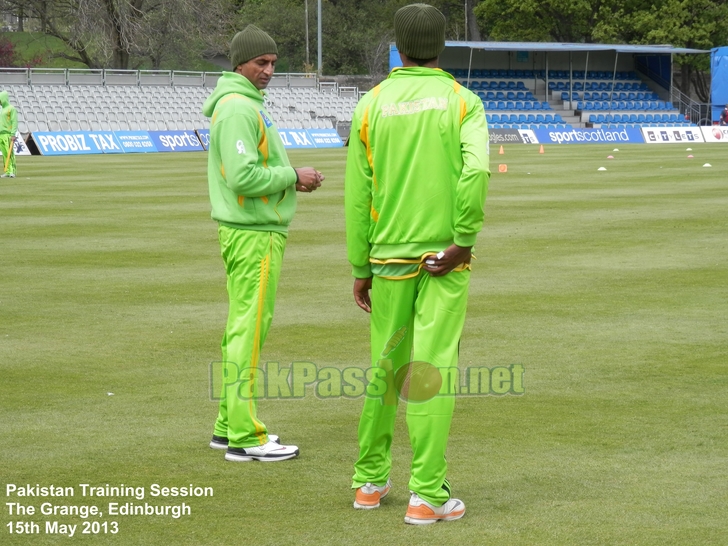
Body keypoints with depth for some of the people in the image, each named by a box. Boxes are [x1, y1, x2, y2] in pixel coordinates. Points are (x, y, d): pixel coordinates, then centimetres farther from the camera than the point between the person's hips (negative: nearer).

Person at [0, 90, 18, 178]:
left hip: (8, 134, -7)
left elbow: (14, 122, -11)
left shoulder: (11, 108, -4)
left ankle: (12, 171, -14)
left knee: (10, 153, -12)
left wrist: (13, 134, -19)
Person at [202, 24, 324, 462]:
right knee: (250, 329, -7)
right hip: (254, 234, -11)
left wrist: (292, 179, 7)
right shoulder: (238, 109, -16)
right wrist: (293, 175, -13)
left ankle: (230, 426, 21)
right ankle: (245, 437, -4)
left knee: (243, 325, 14)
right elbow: (243, 177, -25)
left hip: (252, 229, 11)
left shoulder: (245, 104, 16)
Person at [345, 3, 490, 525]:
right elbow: (476, 171, -21)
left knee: (386, 367, 16)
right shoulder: (463, 101, -3)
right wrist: (464, 241, -12)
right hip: (444, 258, -3)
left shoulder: (371, 105, 3)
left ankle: (371, 480, 26)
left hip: (390, 258, 3)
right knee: (434, 370, -2)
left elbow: (357, 194, 2)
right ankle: (428, 495, -4)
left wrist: (360, 270, 9)